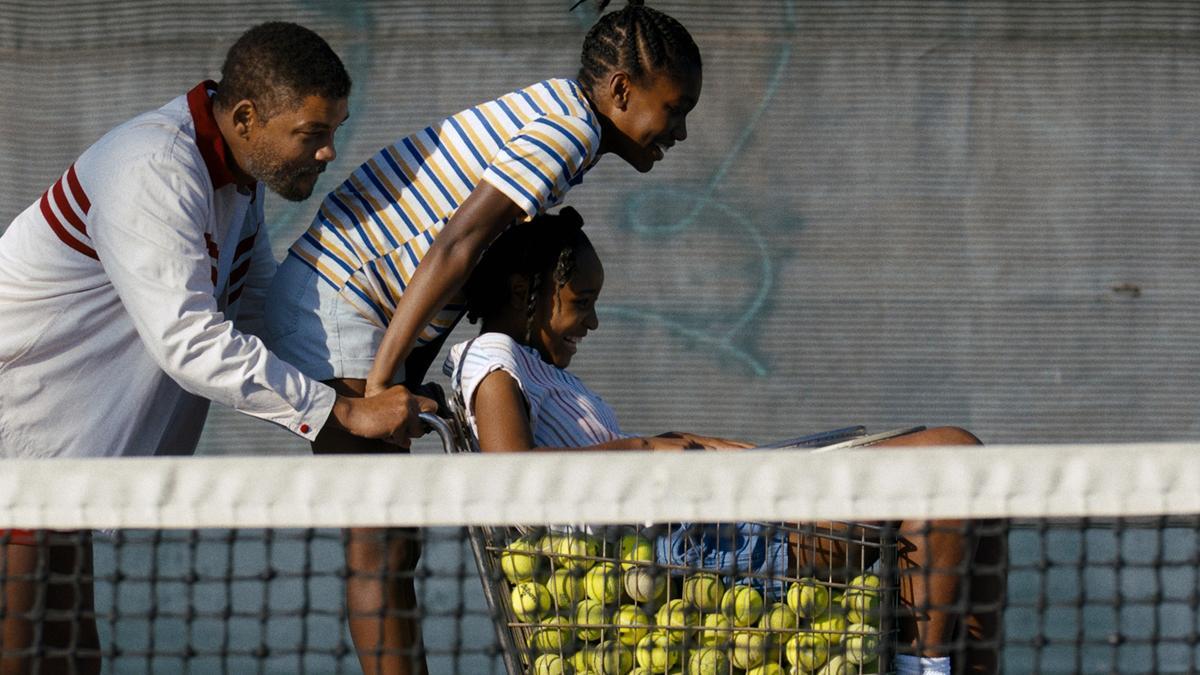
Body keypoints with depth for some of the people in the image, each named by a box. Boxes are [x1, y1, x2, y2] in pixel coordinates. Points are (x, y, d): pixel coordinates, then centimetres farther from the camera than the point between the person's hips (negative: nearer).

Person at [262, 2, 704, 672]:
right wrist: (377, 388, -26)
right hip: (335, 300, -10)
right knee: (380, 542, -13)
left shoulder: (553, 114, 15)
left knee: (391, 541, 7)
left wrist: (402, 393, 11)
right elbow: (454, 248, -26)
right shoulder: (571, 130, -16)